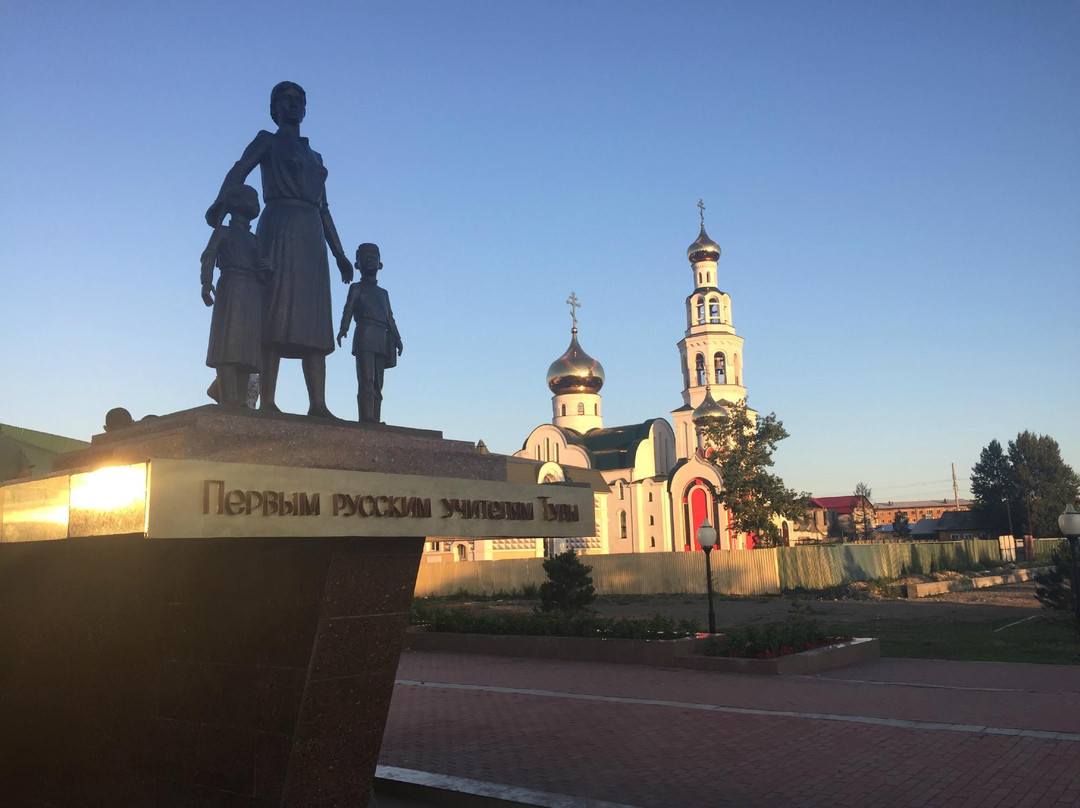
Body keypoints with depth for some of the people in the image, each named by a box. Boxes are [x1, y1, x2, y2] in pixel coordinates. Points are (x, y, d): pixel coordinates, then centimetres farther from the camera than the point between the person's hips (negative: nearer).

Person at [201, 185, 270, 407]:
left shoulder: (254, 238, 29)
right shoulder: (224, 231, 14)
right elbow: (209, 255, -1)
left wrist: (268, 267, -6)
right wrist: (206, 283, -19)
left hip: (257, 295, 6)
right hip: (233, 289, -6)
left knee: (248, 348, -3)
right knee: (229, 347, -16)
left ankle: (241, 404, -7)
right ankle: (228, 403, -25)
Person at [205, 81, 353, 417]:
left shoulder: (315, 157, 28)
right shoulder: (267, 141, 12)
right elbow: (239, 170, -7)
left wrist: (339, 254, 18)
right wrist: (220, 204, -27)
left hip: (312, 237, 6)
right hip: (279, 229, -6)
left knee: (315, 321, -5)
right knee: (277, 315, -15)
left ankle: (318, 403, -11)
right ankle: (267, 402, -19)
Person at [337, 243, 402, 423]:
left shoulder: (383, 293, 30)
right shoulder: (357, 288, 16)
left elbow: (390, 318, 23)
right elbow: (348, 309, 0)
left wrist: (397, 338, 10)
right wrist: (343, 328, -18)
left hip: (382, 340, 5)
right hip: (365, 336, -5)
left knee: (377, 384, -2)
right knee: (366, 380, -17)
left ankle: (375, 421, -5)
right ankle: (366, 420, -25)